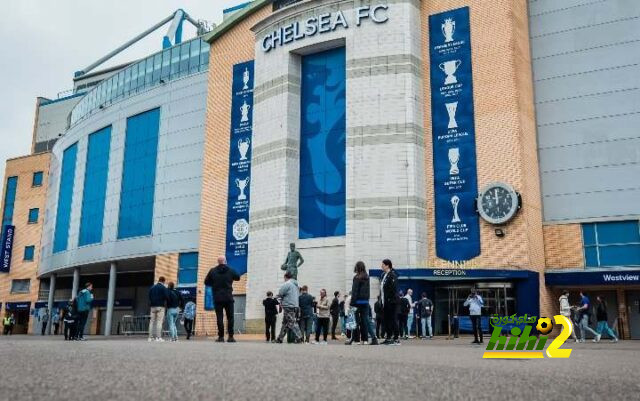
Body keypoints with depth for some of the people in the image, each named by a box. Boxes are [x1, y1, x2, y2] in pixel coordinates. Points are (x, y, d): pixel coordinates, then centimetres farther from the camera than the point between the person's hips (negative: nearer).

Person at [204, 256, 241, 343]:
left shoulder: (212, 271, 0)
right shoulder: (230, 270, 0)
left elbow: (206, 282, 6)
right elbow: (238, 278, 16)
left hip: (217, 298, 0)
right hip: (228, 298, 0)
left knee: (219, 318, 1)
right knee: (230, 317, 6)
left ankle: (221, 336, -3)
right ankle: (230, 336, 3)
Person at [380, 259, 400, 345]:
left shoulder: (392, 275, -13)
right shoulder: (383, 275, 16)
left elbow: (394, 288, -19)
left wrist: (390, 299, -20)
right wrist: (382, 300, 14)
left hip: (391, 302, -10)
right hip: (385, 302, 10)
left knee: (393, 320, -6)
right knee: (386, 319, 12)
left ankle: (396, 339, -2)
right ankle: (388, 338, 20)